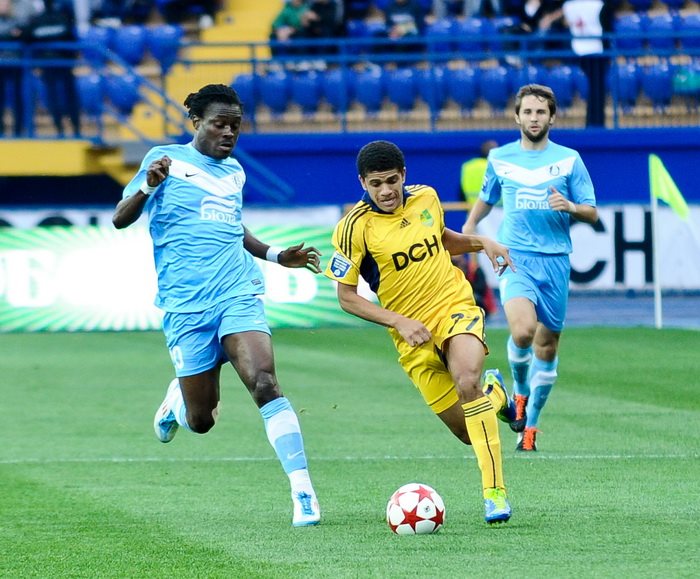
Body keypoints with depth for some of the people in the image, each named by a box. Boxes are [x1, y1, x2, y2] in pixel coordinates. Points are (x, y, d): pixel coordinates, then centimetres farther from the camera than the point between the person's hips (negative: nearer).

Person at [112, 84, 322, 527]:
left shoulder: (234, 172, 17)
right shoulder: (167, 160, 2)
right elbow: (120, 220, -4)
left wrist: (276, 255, 25)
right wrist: (148, 186, -22)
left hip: (239, 295, 3)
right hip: (186, 304, -3)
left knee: (265, 382, -22)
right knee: (201, 421, 1)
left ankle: (303, 492, -23)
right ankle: (179, 396, 40)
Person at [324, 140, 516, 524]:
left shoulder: (426, 198, 0)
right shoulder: (355, 226, -12)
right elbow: (346, 296, -7)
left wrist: (481, 243, 3)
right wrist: (400, 321, -18)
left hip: (455, 308, 1)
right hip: (412, 334, -1)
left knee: (467, 380, -32)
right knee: (468, 431, -1)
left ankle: (494, 490, -28)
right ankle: (493, 392, 38)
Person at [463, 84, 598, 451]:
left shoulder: (569, 159, 5)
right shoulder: (500, 158, 8)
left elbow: (592, 214, 5)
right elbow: (487, 197, 28)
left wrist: (570, 207, -14)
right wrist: (469, 226, 19)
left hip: (555, 260, 1)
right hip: (515, 258, -1)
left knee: (547, 344, 5)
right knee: (523, 331, -25)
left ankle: (530, 427, 20)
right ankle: (520, 394, 3)